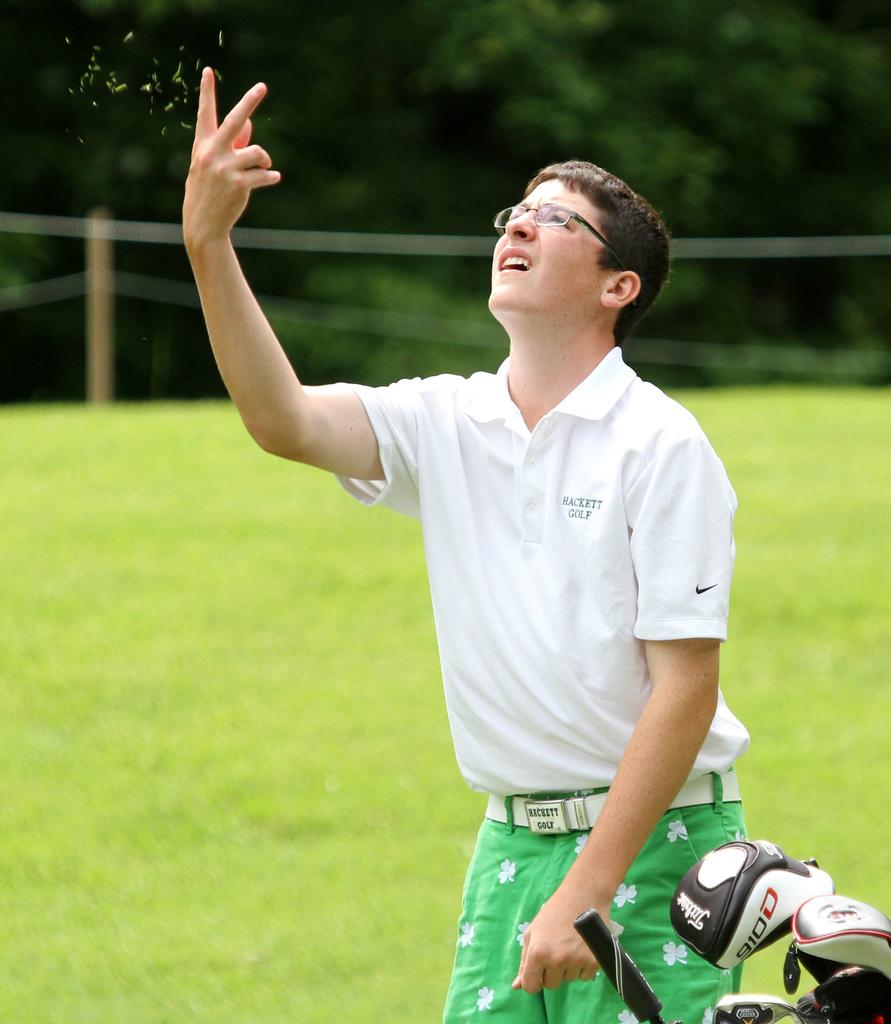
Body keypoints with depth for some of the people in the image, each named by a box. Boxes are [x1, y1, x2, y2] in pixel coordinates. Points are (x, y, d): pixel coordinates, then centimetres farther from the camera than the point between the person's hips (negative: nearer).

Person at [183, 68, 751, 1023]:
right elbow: (284, 420, -10)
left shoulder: (659, 444, -9)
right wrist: (209, 244, -22)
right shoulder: (448, 425, 7)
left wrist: (589, 891, -18)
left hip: (654, 839, -5)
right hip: (512, 839, 5)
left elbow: (684, 687, -13)